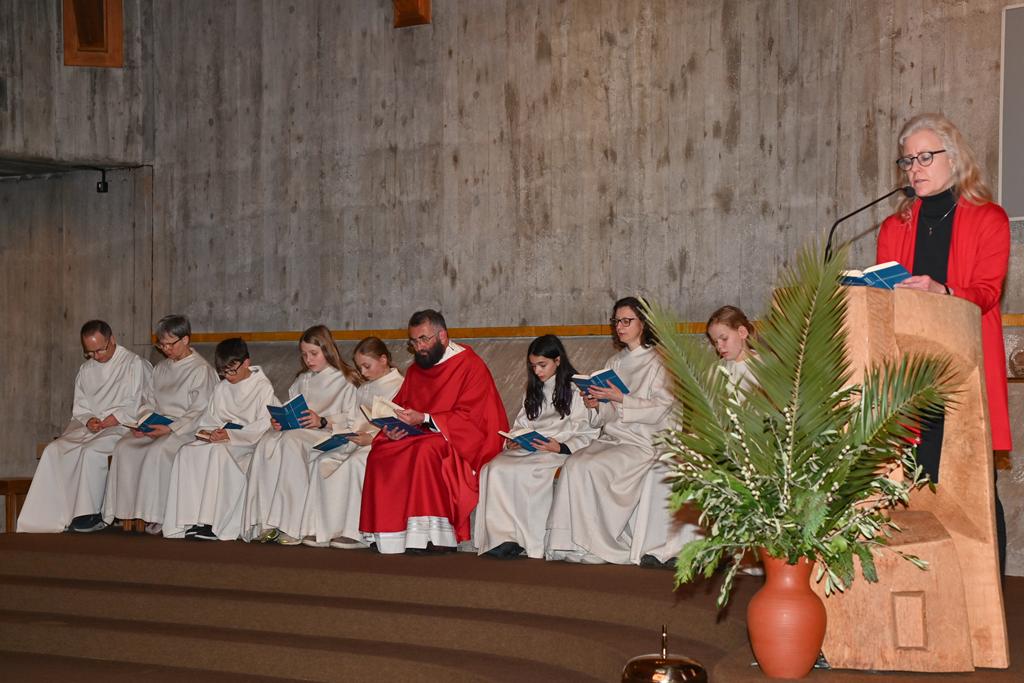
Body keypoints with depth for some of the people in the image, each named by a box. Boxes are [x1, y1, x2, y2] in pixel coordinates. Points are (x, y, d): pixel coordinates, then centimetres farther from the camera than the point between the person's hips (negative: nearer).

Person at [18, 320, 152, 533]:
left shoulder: (135, 364, 0)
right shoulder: (86, 370, 18)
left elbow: (140, 405, -4)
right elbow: (79, 407, 17)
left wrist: (117, 417, -14)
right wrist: (88, 420, -5)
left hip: (123, 428, -6)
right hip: (90, 428, 6)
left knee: (90, 451, -34)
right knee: (54, 450, -20)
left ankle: (92, 514, -25)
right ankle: (50, 515, -20)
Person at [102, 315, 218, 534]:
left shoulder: (201, 370, -4)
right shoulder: (161, 368, 19)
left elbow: (199, 413, -10)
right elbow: (150, 401, 21)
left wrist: (170, 428, -20)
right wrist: (142, 422, 0)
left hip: (186, 429, -7)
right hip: (156, 426, 7)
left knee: (157, 451, -35)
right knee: (124, 448, -21)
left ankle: (157, 515, -29)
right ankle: (126, 511, -22)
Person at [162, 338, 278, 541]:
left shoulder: (263, 388, -3)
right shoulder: (221, 388, 17)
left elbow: (264, 426, -13)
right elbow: (209, 417, 19)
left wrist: (231, 435, -22)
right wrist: (206, 432, -5)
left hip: (249, 443, -6)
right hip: (221, 441, 7)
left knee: (217, 452, -36)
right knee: (186, 452, -21)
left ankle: (212, 523, -36)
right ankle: (188, 520, -27)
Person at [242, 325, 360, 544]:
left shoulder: (345, 381, 7)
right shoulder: (301, 380, 27)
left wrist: (322, 421, -18)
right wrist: (278, 421, 1)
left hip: (327, 436, -5)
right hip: (295, 431, 5)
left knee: (291, 442, -37)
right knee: (267, 443, -29)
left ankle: (289, 526, -40)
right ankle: (265, 524, -37)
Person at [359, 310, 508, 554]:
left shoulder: (471, 366, -7)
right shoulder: (415, 370, 15)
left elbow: (469, 417, -15)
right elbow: (399, 408, 14)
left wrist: (424, 419, -24)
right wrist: (393, 428, -10)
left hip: (462, 445, -6)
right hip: (419, 437, 6)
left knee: (426, 450, -37)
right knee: (380, 454, -21)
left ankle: (436, 537, -30)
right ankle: (388, 536, -21)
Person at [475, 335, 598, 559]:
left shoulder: (576, 389, 5)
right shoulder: (533, 391, 27)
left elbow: (587, 433, -2)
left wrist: (560, 447, -17)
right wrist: (513, 441, 0)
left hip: (561, 450, -6)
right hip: (528, 450, 6)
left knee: (526, 473, -34)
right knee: (494, 469, -25)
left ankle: (530, 543, -27)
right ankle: (503, 537, -30)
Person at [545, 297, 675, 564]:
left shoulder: (659, 362, 2)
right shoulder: (615, 363, 22)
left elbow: (661, 409, -10)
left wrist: (621, 399, -19)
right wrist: (595, 405, -3)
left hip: (643, 442, -6)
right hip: (611, 437, 6)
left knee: (592, 467, -29)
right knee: (573, 463, -24)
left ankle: (601, 545, -19)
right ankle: (576, 542, -25)